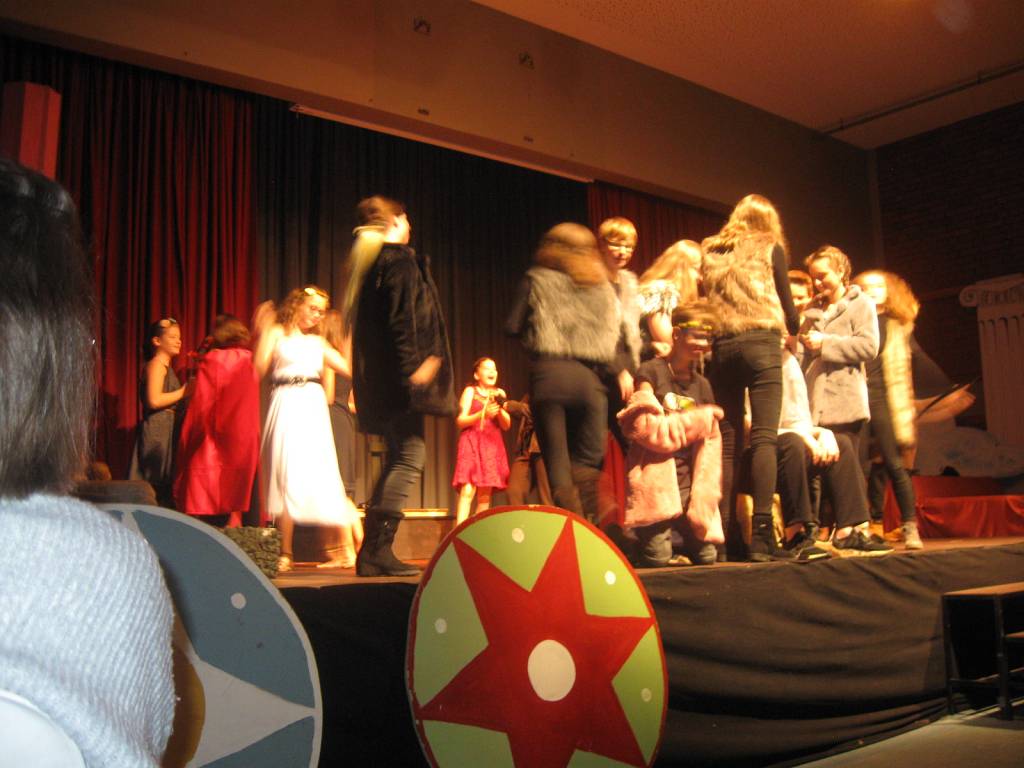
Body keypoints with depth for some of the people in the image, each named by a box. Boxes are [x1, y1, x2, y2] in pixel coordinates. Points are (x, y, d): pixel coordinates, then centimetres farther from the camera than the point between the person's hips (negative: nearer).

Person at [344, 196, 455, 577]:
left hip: (376, 375, 9)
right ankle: (378, 549, -14)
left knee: (398, 458, 12)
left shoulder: (365, 263, 20)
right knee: (410, 456, -9)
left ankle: (372, 551, 11)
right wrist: (413, 366, -18)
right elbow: (402, 319, -17)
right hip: (398, 374, -9)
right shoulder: (401, 260, -7)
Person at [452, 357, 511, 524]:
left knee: (485, 495, -2)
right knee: (468, 491, -16)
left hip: (492, 445, 4)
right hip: (472, 443, -4)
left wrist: (499, 409, -7)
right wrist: (482, 414, -17)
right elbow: (460, 421, -3)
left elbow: (506, 425, 11)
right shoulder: (470, 391, 5)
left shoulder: (500, 393, 15)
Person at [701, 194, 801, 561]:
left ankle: (725, 535, 1)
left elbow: (706, 302, 16)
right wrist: (793, 328, 30)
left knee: (728, 441, 3)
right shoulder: (770, 248, 10)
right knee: (764, 437, -9)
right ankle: (761, 533, -18)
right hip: (761, 343, -3)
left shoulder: (710, 252, 18)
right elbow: (787, 308, 10)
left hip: (720, 347, 4)